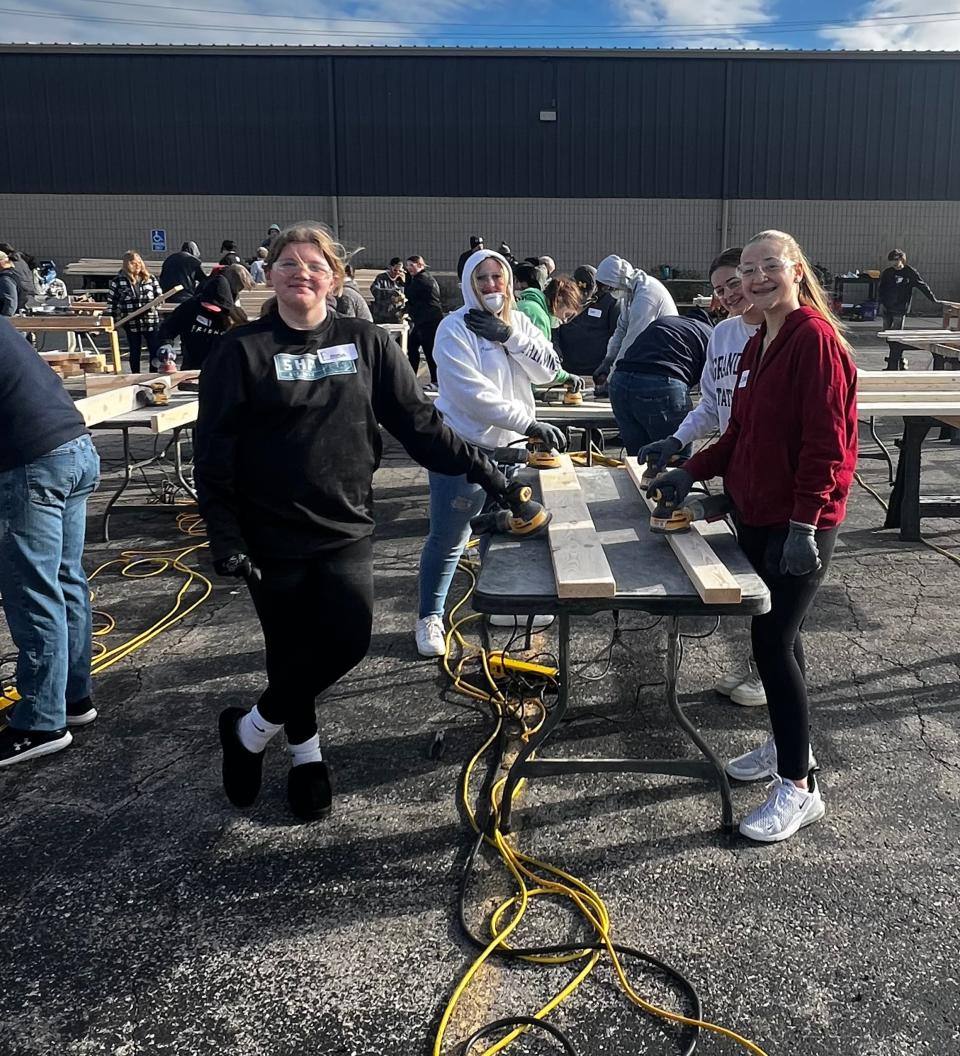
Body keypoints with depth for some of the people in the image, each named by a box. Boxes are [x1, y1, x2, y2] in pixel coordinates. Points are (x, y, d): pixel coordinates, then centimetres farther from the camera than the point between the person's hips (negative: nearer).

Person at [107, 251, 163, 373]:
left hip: (150, 321, 1)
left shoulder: (149, 278, 2)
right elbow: (112, 301, 2)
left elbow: (159, 296, 9)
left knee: (156, 350, 1)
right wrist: (113, 319, 0)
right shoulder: (118, 280, -2)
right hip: (131, 323, -1)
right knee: (135, 352, 10)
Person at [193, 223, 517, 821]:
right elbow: (215, 452, -3)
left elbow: (417, 420, 6)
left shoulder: (365, 342, 4)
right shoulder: (242, 352, -2)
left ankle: (251, 732, 14)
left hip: (345, 528, 2)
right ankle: (306, 752, 34)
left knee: (348, 641, -10)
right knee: (292, 652, 7)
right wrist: (225, 538, -9)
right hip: (272, 536, -1)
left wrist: (482, 470, 1)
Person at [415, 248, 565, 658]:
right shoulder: (455, 329, -15)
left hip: (510, 445, 6)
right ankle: (429, 617, 21)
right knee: (448, 538, 3)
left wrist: (509, 336, -17)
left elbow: (549, 370, -5)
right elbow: (474, 395, -25)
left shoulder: (519, 323, 6)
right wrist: (530, 423, -28)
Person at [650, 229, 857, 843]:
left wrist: (804, 524, -23)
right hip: (757, 515, 9)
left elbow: (826, 440, -20)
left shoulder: (816, 338, -15)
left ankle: (799, 788, 6)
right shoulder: (758, 344, 13)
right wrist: (692, 472, 8)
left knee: (772, 639, -7)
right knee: (778, 633, 17)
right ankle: (788, 745, 35)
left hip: (800, 524, -9)